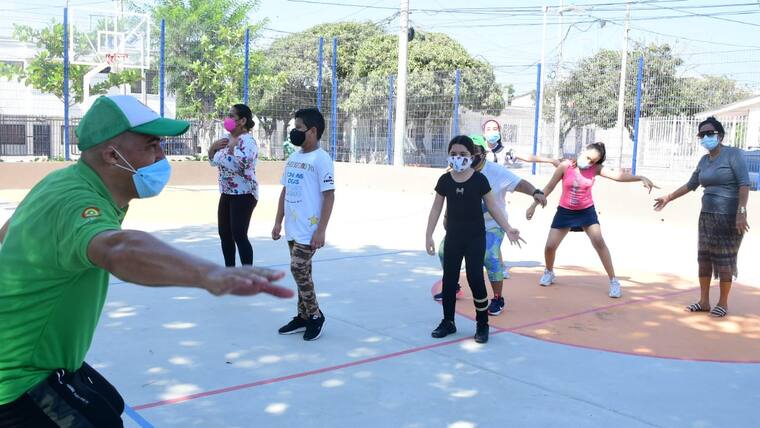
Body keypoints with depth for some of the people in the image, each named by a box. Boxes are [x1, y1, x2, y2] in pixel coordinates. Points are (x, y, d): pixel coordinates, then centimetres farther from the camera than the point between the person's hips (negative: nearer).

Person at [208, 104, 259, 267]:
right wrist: (213, 147, 2)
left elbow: (243, 163, -31)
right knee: (224, 234, 12)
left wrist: (232, 146, -20)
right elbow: (213, 161, 21)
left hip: (244, 194, -9)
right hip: (227, 193, 9)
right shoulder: (227, 138, 12)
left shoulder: (247, 141, -15)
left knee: (239, 235, -12)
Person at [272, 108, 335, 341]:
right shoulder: (293, 157, 12)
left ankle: (316, 316, 9)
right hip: (293, 228, 7)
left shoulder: (321, 159, -11)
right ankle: (303, 317, 23)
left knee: (298, 270, -8)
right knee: (301, 272, 13)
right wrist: (278, 222, 14)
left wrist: (321, 230, -18)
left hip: (309, 230, -7)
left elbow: (329, 196, -14)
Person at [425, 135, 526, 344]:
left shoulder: (479, 179, -9)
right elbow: (436, 209, 3)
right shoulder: (445, 180, -2)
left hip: (475, 237, -3)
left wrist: (508, 229, -11)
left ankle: (482, 324, 9)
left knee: (475, 279, -6)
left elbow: (492, 206, -3)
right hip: (453, 236, 3)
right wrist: (428, 235, -1)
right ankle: (448, 322, 21)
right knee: (449, 279, 7)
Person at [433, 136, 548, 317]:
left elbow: (519, 183, -30)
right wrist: (447, 216, 10)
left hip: (493, 224, -5)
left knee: (490, 258, -23)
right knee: (445, 250, 5)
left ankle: (498, 299, -2)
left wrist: (535, 192, -48)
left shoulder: (496, 171, -20)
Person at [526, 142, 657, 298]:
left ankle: (613, 281, -6)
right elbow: (550, 187, -5)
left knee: (599, 242, -16)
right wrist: (534, 205, -3)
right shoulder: (566, 166, -14)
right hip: (565, 211, 0)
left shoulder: (596, 169, -12)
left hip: (586, 211, 0)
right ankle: (549, 272, 30)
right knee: (550, 246, -2)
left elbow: (617, 175, -25)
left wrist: (641, 178, -41)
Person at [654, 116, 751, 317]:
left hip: (729, 217, -7)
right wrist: (668, 198, 28)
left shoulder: (733, 154, -8)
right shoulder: (704, 160, 11)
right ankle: (704, 301, 16)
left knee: (724, 260, -2)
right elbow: (691, 185, 25)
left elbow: (744, 184, -16)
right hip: (707, 215, 7)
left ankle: (723, 303, 10)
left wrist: (741, 212, -25)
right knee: (704, 258, 7)